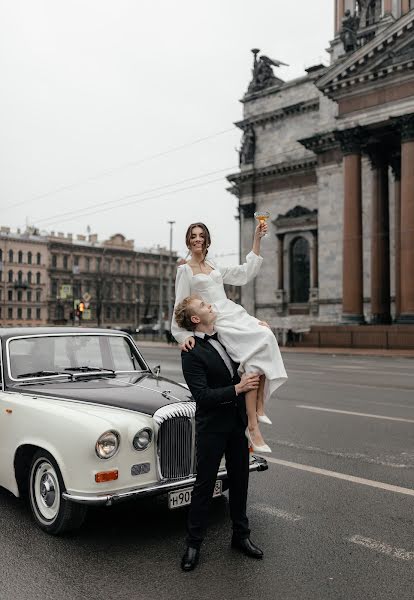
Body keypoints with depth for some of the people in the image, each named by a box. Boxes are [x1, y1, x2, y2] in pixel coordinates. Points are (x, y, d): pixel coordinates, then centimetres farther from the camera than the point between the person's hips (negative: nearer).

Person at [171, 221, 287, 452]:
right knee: (252, 363, -24)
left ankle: (259, 406, -16)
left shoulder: (214, 267, 22)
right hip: (216, 321, -6)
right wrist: (184, 335, -15)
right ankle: (253, 426, -20)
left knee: (265, 335, -22)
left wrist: (257, 240, 18)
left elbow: (246, 273, 20)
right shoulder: (185, 270, 4)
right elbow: (181, 307, -2)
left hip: (234, 313, 6)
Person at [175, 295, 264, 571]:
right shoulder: (191, 353, -17)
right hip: (212, 427, -7)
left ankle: (241, 535, 33)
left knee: (240, 481, 16)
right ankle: (194, 544, 20)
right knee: (205, 485, 5)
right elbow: (202, 396, -24)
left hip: (237, 422, 7)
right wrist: (237, 388, -23)